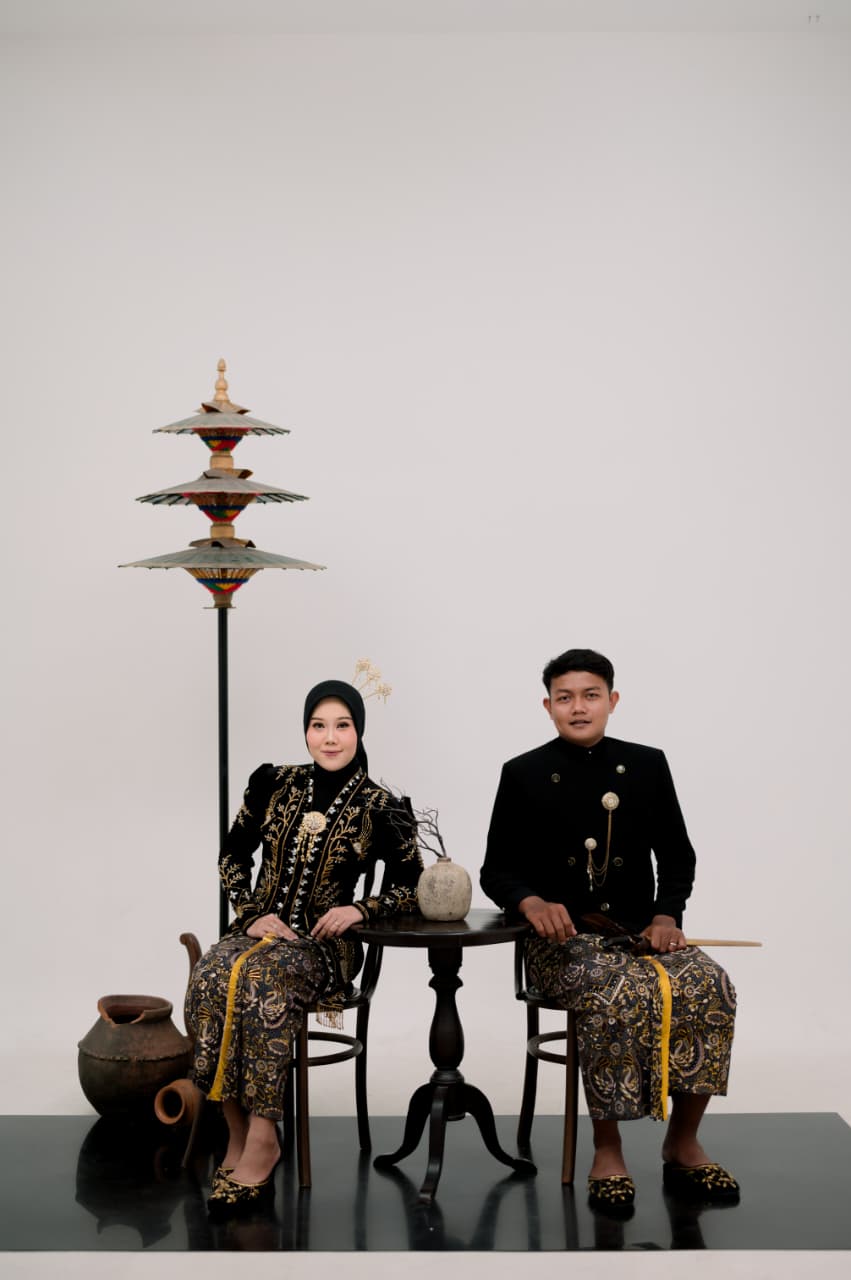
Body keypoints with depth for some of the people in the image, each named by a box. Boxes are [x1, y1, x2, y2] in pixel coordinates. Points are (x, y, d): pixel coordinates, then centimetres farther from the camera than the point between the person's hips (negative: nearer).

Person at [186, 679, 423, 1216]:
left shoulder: (380, 808, -1)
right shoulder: (275, 783, 7)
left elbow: (410, 887, 5)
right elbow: (232, 858, 13)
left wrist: (361, 908, -12)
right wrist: (255, 913, -3)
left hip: (325, 943, -3)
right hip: (262, 927, 3)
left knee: (262, 977, -36)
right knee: (213, 972, -31)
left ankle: (259, 1138, -28)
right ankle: (241, 1133, -21)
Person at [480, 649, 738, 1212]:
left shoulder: (647, 765, 11)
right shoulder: (524, 775, 5)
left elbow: (678, 857, 14)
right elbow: (496, 870, 5)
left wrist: (666, 916, -4)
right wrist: (533, 903, -17)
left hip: (639, 930, 3)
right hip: (562, 938, -3)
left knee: (710, 987, -26)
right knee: (617, 996, -34)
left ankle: (684, 1143, -9)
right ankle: (608, 1151, -17)